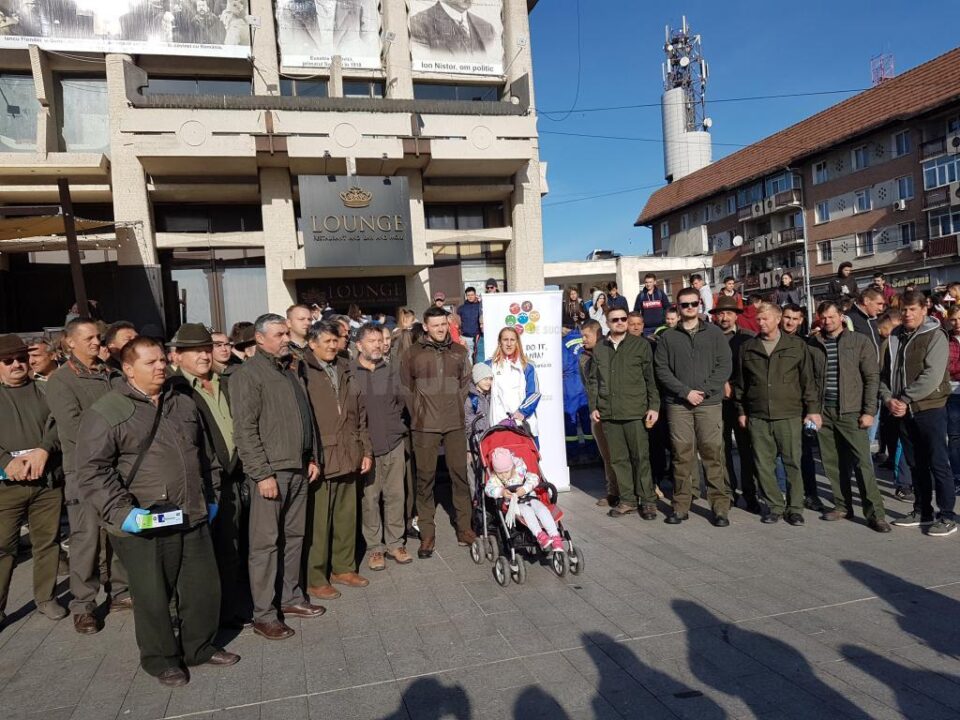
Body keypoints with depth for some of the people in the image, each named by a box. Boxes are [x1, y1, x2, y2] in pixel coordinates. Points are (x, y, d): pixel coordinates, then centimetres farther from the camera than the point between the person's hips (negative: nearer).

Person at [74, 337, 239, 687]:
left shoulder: (184, 404, 12)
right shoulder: (104, 414, -8)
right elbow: (92, 471, -12)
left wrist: (209, 497, 19)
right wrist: (122, 511, -19)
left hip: (194, 519, 6)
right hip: (144, 526, -5)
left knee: (204, 587, 13)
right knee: (154, 595, 9)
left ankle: (199, 647, 33)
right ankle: (160, 658, 29)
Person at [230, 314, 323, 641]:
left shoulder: (291, 372, 15)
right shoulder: (247, 374, -9)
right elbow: (245, 430, -14)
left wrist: (313, 458, 14)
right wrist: (262, 474, -17)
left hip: (299, 469, 8)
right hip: (270, 472, -7)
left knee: (294, 537, 14)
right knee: (265, 543, -1)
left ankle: (291, 598, 26)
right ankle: (264, 615, 8)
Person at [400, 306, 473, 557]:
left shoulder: (459, 352, 8)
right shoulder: (412, 354, 0)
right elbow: (406, 388, 4)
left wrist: (456, 408, 9)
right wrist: (417, 413, 2)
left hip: (455, 424, 2)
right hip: (425, 426, -2)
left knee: (460, 473, 6)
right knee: (425, 477, 3)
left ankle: (464, 528, 19)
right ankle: (427, 533, 13)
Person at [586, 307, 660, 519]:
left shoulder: (640, 345, 3)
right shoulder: (599, 349, 12)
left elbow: (651, 378, 1)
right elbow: (593, 380, 15)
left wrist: (653, 406, -4)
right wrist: (593, 407, 8)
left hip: (635, 412, -3)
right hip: (608, 414, 3)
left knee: (641, 457, 0)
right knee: (618, 459, 7)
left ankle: (648, 500, 12)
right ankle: (627, 500, 17)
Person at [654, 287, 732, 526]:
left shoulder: (714, 333, 10)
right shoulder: (667, 338, 10)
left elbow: (724, 366, 3)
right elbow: (662, 370, 3)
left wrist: (704, 391, -9)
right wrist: (685, 392, -8)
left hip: (710, 403, 0)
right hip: (678, 404, 1)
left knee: (713, 455, -2)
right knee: (682, 455, 2)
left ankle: (720, 507, 5)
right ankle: (681, 505, 9)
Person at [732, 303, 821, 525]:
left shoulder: (797, 346, 4)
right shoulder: (748, 348, 9)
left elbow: (808, 380, 6)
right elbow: (739, 382, 13)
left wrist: (813, 409, 1)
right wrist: (741, 411, 10)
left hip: (789, 415, -2)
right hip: (758, 417, 2)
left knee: (793, 463, 1)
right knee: (764, 464, 4)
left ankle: (795, 508, 14)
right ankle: (775, 506, 17)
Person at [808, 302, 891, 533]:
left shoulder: (860, 342, 1)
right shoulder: (813, 344, 7)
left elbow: (872, 378, -2)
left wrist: (869, 411, -8)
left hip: (851, 411, -3)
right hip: (823, 411, 3)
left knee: (862, 463, -5)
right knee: (832, 462, 8)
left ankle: (875, 513, 2)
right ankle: (842, 506, 21)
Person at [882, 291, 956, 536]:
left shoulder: (935, 336, -6)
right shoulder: (894, 337, 11)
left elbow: (932, 376, -17)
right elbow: (885, 373, 11)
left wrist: (904, 400, -17)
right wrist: (889, 399, -6)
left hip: (930, 409, -6)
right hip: (902, 411, 6)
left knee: (938, 464, -1)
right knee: (915, 464, 13)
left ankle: (947, 517, 6)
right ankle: (922, 511, 23)